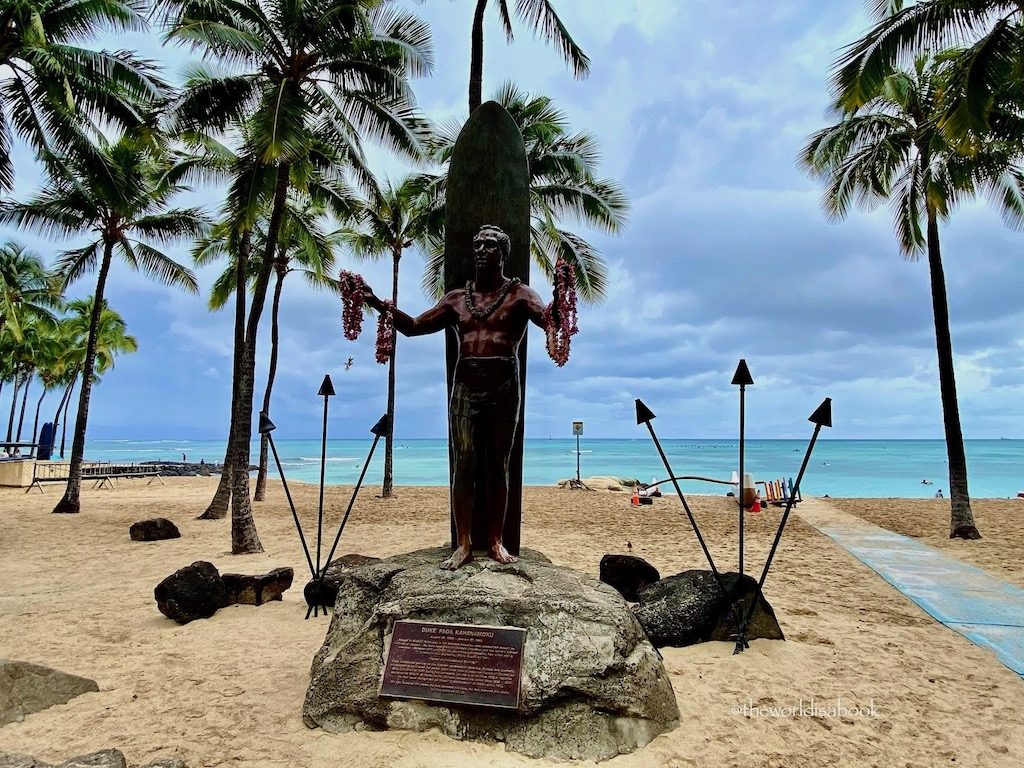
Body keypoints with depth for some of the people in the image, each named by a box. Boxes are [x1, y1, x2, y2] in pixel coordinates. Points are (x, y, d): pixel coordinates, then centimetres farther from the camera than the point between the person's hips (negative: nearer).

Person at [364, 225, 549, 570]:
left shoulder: (519, 293, 5)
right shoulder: (457, 299, 15)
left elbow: (547, 317, -14)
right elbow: (413, 326, 13)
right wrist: (378, 303, 1)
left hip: (503, 386, -2)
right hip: (465, 386, 3)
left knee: (498, 465, 3)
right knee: (463, 464, -3)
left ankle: (495, 542, 11)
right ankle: (463, 544, 3)